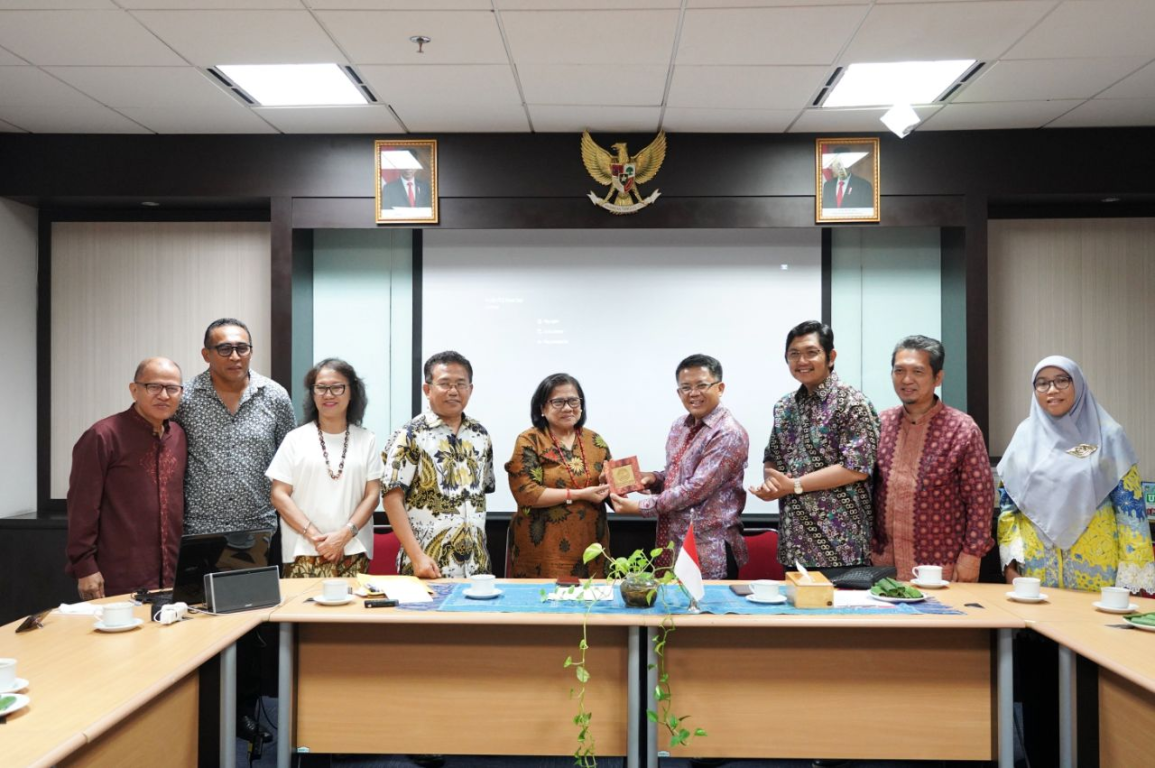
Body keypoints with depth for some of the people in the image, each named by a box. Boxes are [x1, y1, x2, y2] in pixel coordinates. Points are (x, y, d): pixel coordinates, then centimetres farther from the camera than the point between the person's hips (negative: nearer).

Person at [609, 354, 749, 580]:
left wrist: (639, 507, -17)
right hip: (672, 546, 7)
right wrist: (653, 478, -2)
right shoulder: (680, 426, 9)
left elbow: (696, 489, -22)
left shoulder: (729, 434, -16)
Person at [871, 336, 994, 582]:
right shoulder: (880, 424, 4)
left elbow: (980, 497, -7)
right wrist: (869, 544, 7)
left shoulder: (962, 429, -7)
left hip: (942, 565, -3)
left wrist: (971, 554, -10)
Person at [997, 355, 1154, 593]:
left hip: (1095, 565, -2)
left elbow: (1129, 504, -3)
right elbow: (1007, 500, 6)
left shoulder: (1108, 435, -2)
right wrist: (1010, 563, 0)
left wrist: (1132, 574, -7)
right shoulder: (1026, 434, 5)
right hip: (1036, 564, 2)